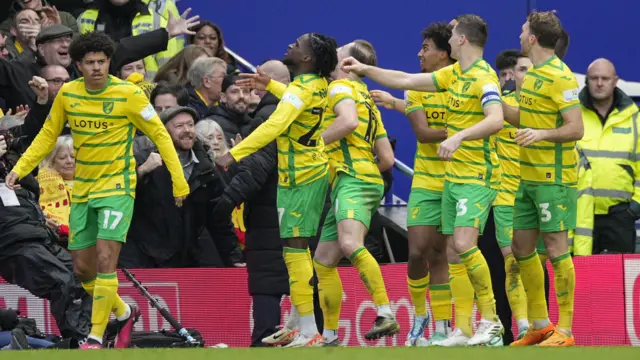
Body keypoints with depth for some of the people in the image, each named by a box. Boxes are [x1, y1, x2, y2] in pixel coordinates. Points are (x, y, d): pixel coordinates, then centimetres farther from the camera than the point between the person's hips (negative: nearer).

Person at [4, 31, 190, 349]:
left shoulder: (128, 94, -12)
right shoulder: (68, 94, 0)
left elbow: (159, 135, -5)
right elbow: (48, 135, 10)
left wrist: (179, 180, -9)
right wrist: (20, 168, -2)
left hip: (117, 186, -5)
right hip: (83, 189, 5)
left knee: (105, 260, -17)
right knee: (83, 268, 7)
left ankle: (96, 336, -12)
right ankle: (124, 313, 32)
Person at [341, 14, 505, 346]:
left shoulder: (484, 78, -15)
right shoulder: (453, 74, 12)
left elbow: (495, 120, -30)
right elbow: (407, 81, 21)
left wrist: (459, 137, -41)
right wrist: (365, 70, 20)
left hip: (477, 177, -9)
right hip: (452, 177, 9)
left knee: (464, 244, -21)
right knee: (455, 251, 6)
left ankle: (491, 321, -14)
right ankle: (465, 329, 9)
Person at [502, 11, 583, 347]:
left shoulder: (560, 77, -15)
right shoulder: (533, 74, 13)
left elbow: (576, 128, -19)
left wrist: (542, 134, -33)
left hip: (555, 178, -10)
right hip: (529, 177, 10)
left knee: (556, 248, -7)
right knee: (522, 249, 11)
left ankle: (565, 331, -3)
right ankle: (540, 325, 20)